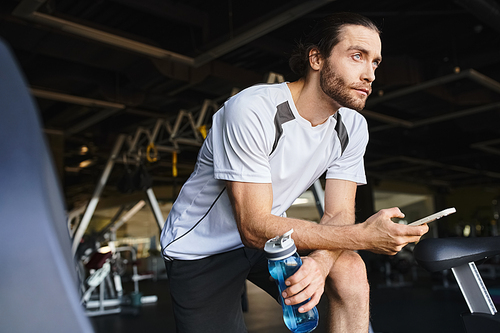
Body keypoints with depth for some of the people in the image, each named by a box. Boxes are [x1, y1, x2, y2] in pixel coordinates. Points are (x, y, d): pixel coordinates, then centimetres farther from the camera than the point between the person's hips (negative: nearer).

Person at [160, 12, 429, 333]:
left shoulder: (353, 128, -7)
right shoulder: (252, 110, -28)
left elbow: (338, 216, -10)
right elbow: (254, 227, -29)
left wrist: (320, 262, -34)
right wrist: (362, 235, -33)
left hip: (270, 235, 5)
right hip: (204, 247, -4)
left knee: (350, 269, -18)